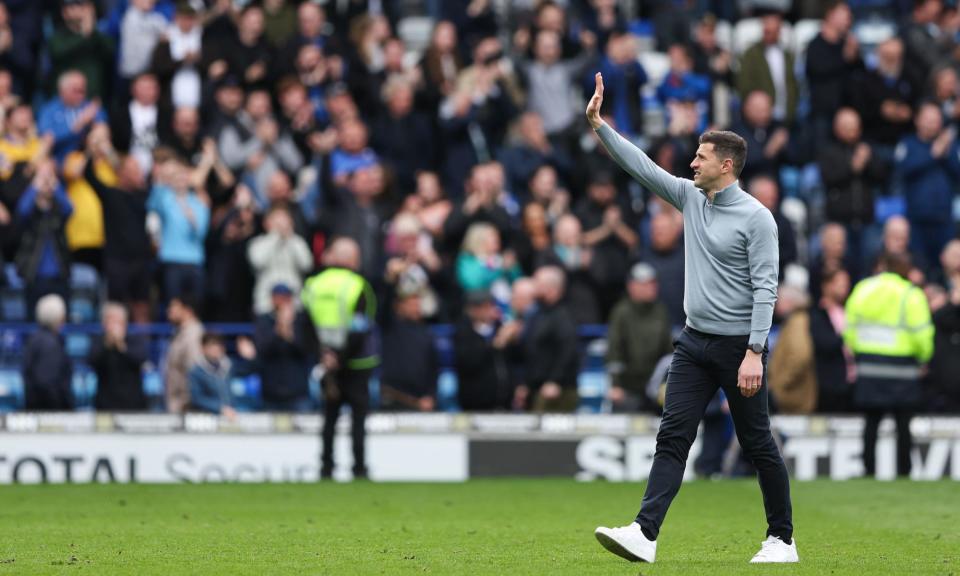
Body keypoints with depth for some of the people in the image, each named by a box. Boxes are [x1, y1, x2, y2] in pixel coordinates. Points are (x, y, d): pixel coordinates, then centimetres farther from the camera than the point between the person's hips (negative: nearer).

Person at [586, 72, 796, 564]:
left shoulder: (756, 217, -12)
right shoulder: (690, 198, 8)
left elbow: (765, 287, -16)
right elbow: (639, 164, 8)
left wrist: (754, 353, -22)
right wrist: (598, 123, -1)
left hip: (738, 346, -6)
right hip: (694, 343, 6)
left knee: (758, 445, 3)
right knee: (672, 437, -5)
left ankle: (781, 540, 14)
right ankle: (644, 534, -14)